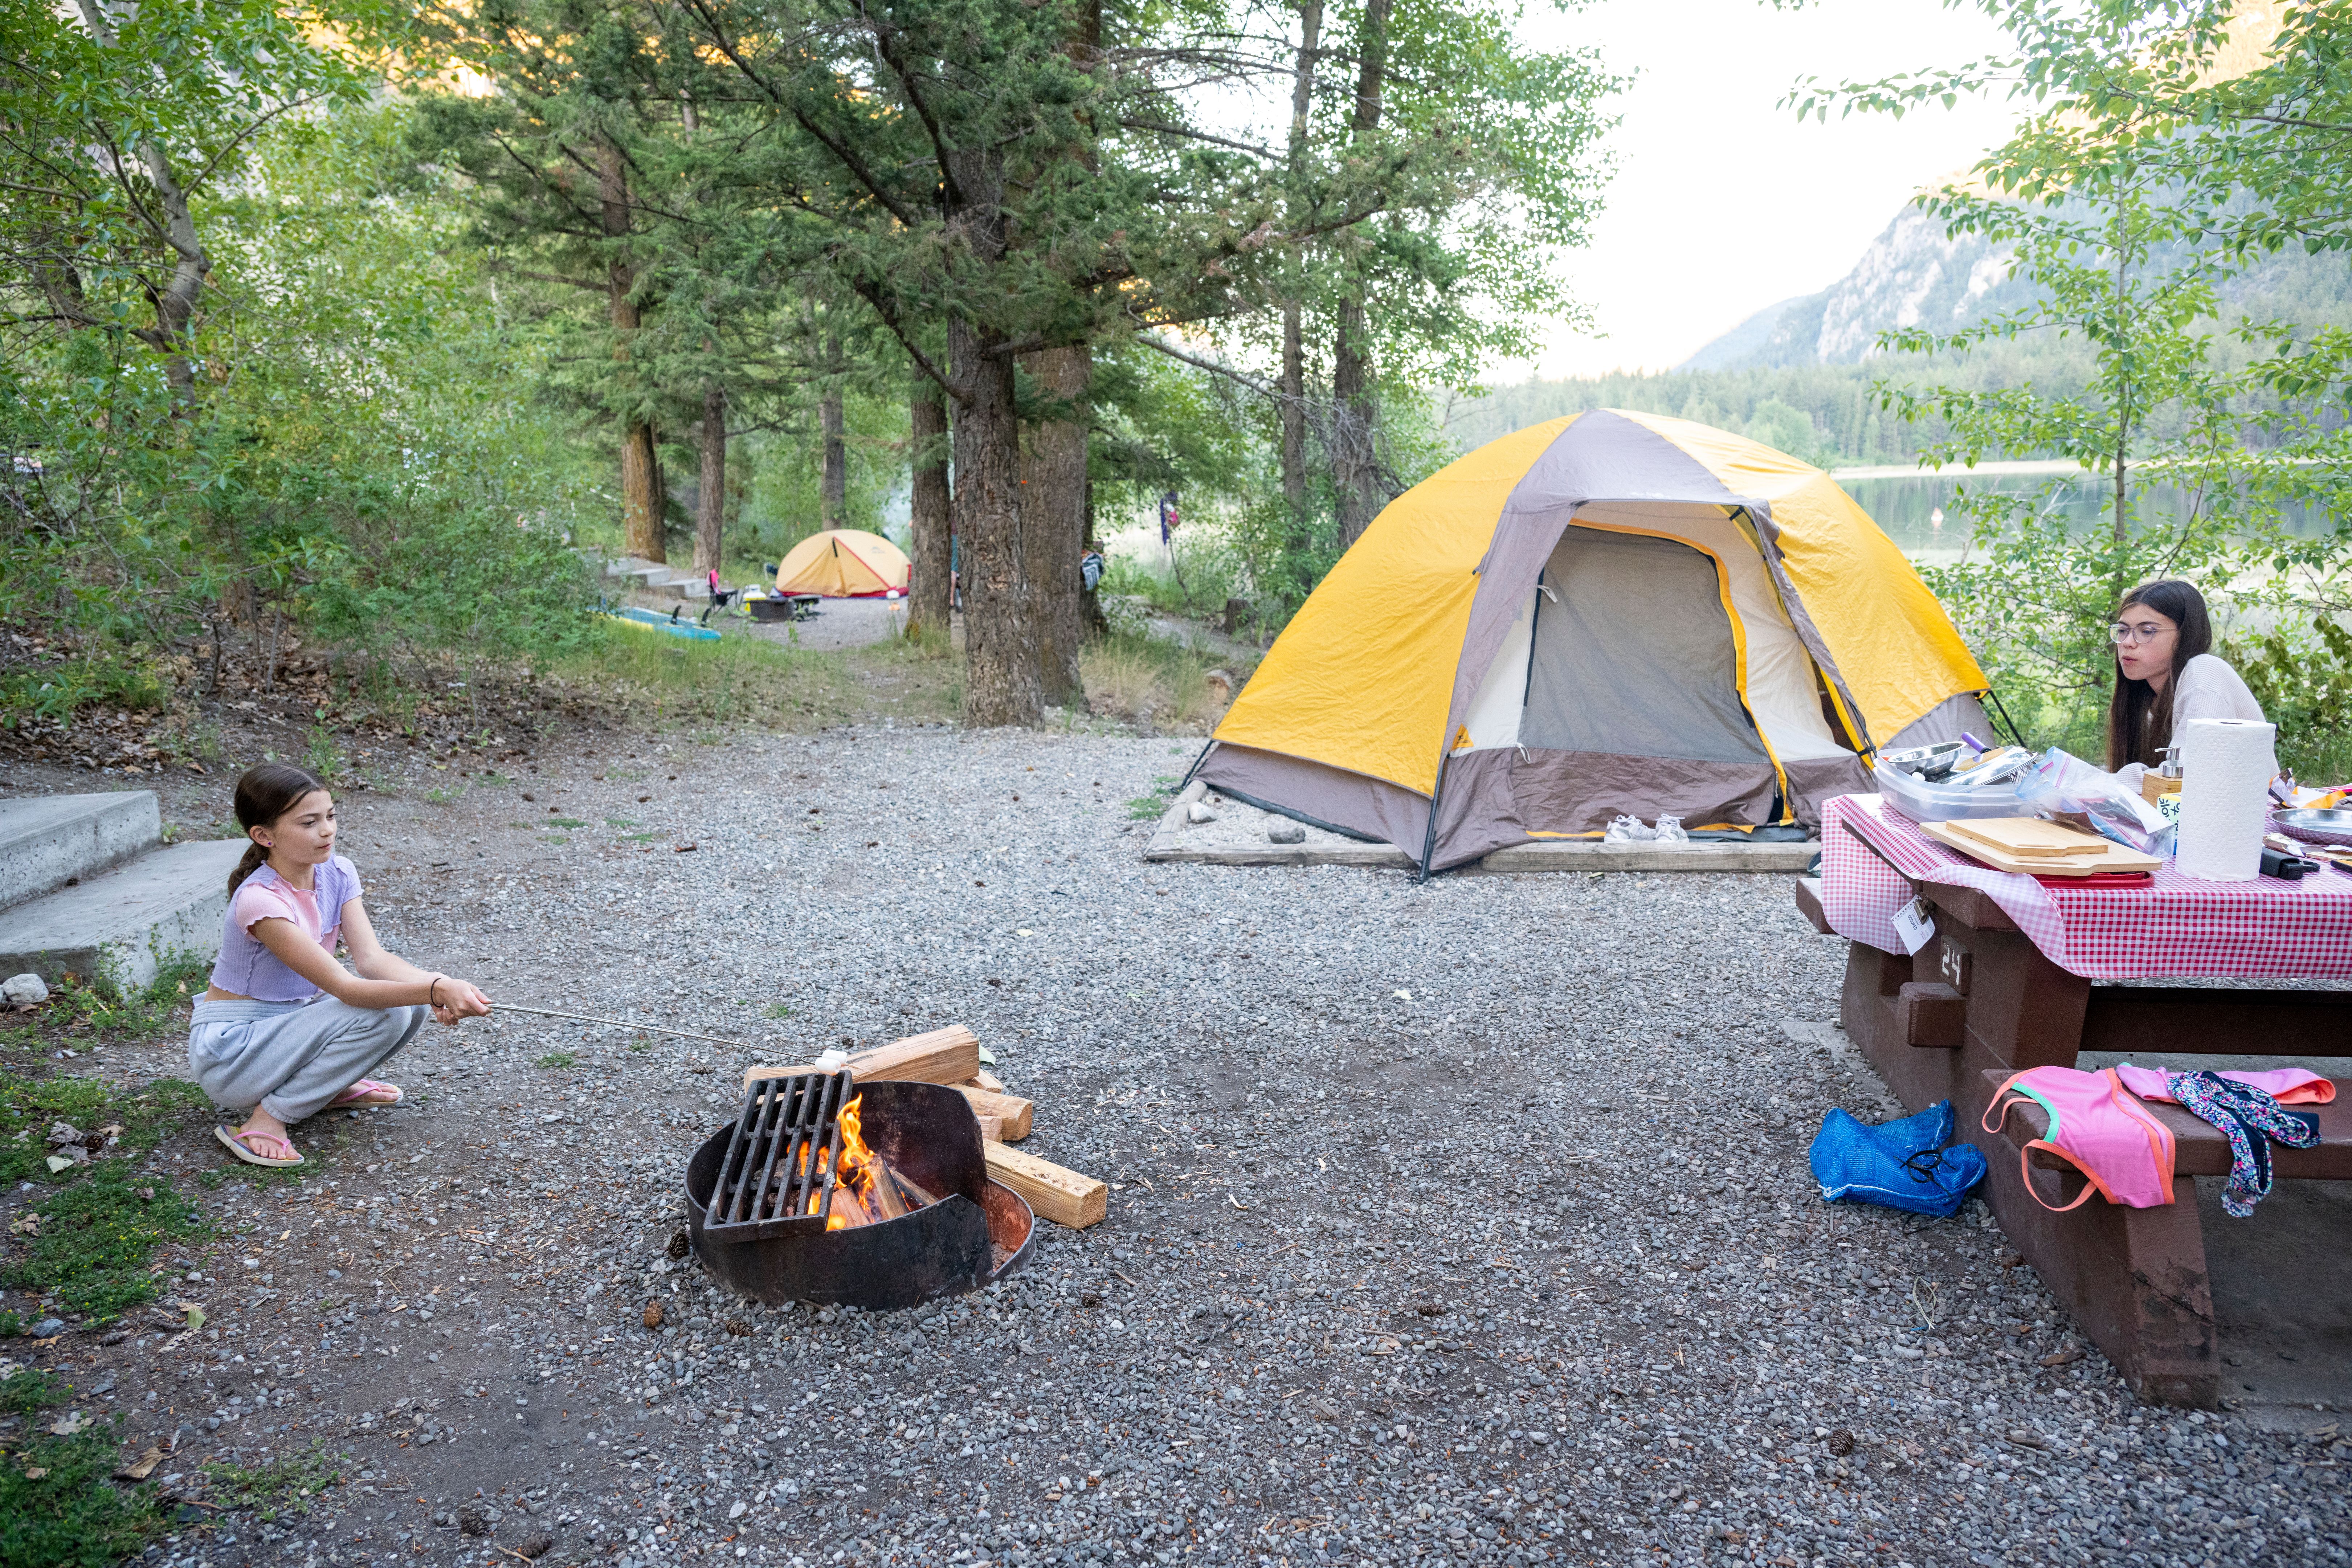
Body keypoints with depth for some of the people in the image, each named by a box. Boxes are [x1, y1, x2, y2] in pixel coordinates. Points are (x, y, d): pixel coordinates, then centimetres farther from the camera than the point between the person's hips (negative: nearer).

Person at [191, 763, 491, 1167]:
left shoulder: (337, 873, -4)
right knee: (381, 1014, -26)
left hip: (290, 1023, 7)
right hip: (230, 1053, -7)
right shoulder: (259, 900, -27)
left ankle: (334, 1084, 9)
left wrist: (437, 985, -33)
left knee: (410, 1001, -12)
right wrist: (435, 990, -43)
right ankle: (265, 1121, -16)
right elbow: (344, 987, -32)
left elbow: (370, 957, -15)